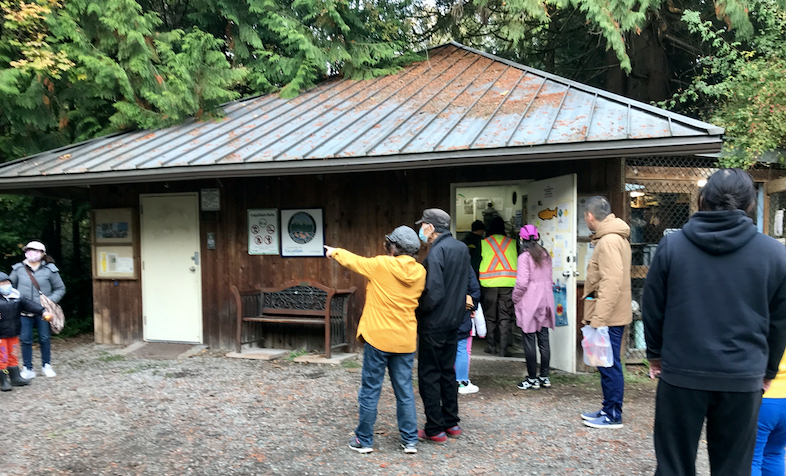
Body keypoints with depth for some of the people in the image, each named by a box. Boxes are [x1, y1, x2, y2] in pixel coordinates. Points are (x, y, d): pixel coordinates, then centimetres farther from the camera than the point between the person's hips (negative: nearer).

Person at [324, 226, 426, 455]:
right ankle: (410, 440, 17)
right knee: (405, 391, 12)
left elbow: (353, 261, 5)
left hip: (378, 337, -4)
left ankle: (364, 440, 17)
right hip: (405, 340, 4)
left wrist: (335, 252, 23)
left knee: (370, 391, 7)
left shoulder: (382, 265, -11)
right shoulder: (420, 272, 0)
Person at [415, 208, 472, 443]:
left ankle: (435, 429, 8)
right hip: (454, 320, 8)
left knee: (429, 375, 2)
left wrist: (418, 309, -11)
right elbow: (468, 281, 15)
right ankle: (451, 423, 26)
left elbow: (434, 292, -26)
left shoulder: (436, 252, -20)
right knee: (447, 371, 18)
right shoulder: (462, 248, 7)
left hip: (434, 324, -8)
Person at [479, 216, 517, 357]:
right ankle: (503, 349, 1)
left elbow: (477, 264, 4)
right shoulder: (512, 243, 8)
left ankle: (491, 347, 13)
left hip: (489, 284, 0)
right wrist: (518, 286, 17)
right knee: (505, 317, 4)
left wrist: (477, 284, 13)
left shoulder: (483, 243, 4)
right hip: (508, 283, 0)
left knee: (490, 316, 11)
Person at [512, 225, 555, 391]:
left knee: (529, 342, 1)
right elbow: (549, 279, 13)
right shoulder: (546, 255, 9)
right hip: (545, 301, 7)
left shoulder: (524, 257, -13)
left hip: (529, 303, -7)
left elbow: (522, 282, -19)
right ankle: (544, 377, 18)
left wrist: (515, 298, -4)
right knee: (544, 340, 11)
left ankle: (532, 379, 8)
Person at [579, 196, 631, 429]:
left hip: (609, 317, -10)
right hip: (609, 316, 10)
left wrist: (598, 319, -25)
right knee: (607, 364, 17)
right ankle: (608, 409, 27)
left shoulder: (609, 241, -18)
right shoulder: (614, 237, 14)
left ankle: (613, 415, 11)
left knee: (609, 365, 0)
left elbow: (611, 284, -25)